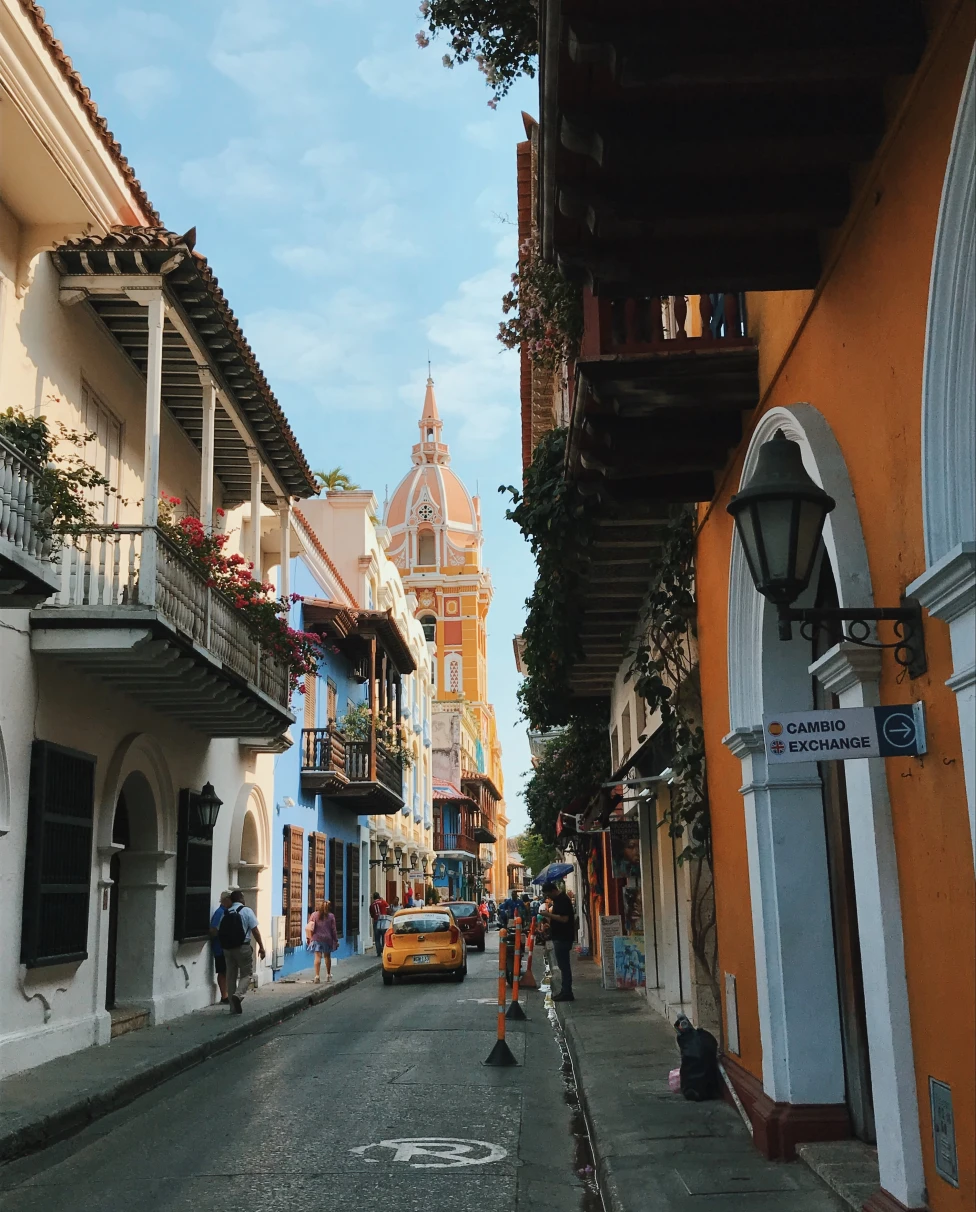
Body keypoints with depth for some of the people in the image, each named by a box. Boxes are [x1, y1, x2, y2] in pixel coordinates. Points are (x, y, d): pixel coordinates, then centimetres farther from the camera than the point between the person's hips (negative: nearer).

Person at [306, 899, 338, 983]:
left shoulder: (314, 915, 0)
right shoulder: (331, 916, -2)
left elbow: (308, 927, 0)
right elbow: (333, 929, -1)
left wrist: (308, 937, 8)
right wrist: (336, 940, 5)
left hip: (316, 938, 0)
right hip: (327, 938, 0)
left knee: (318, 956, -4)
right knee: (327, 956, 15)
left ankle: (317, 975, -13)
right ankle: (328, 974, 28)